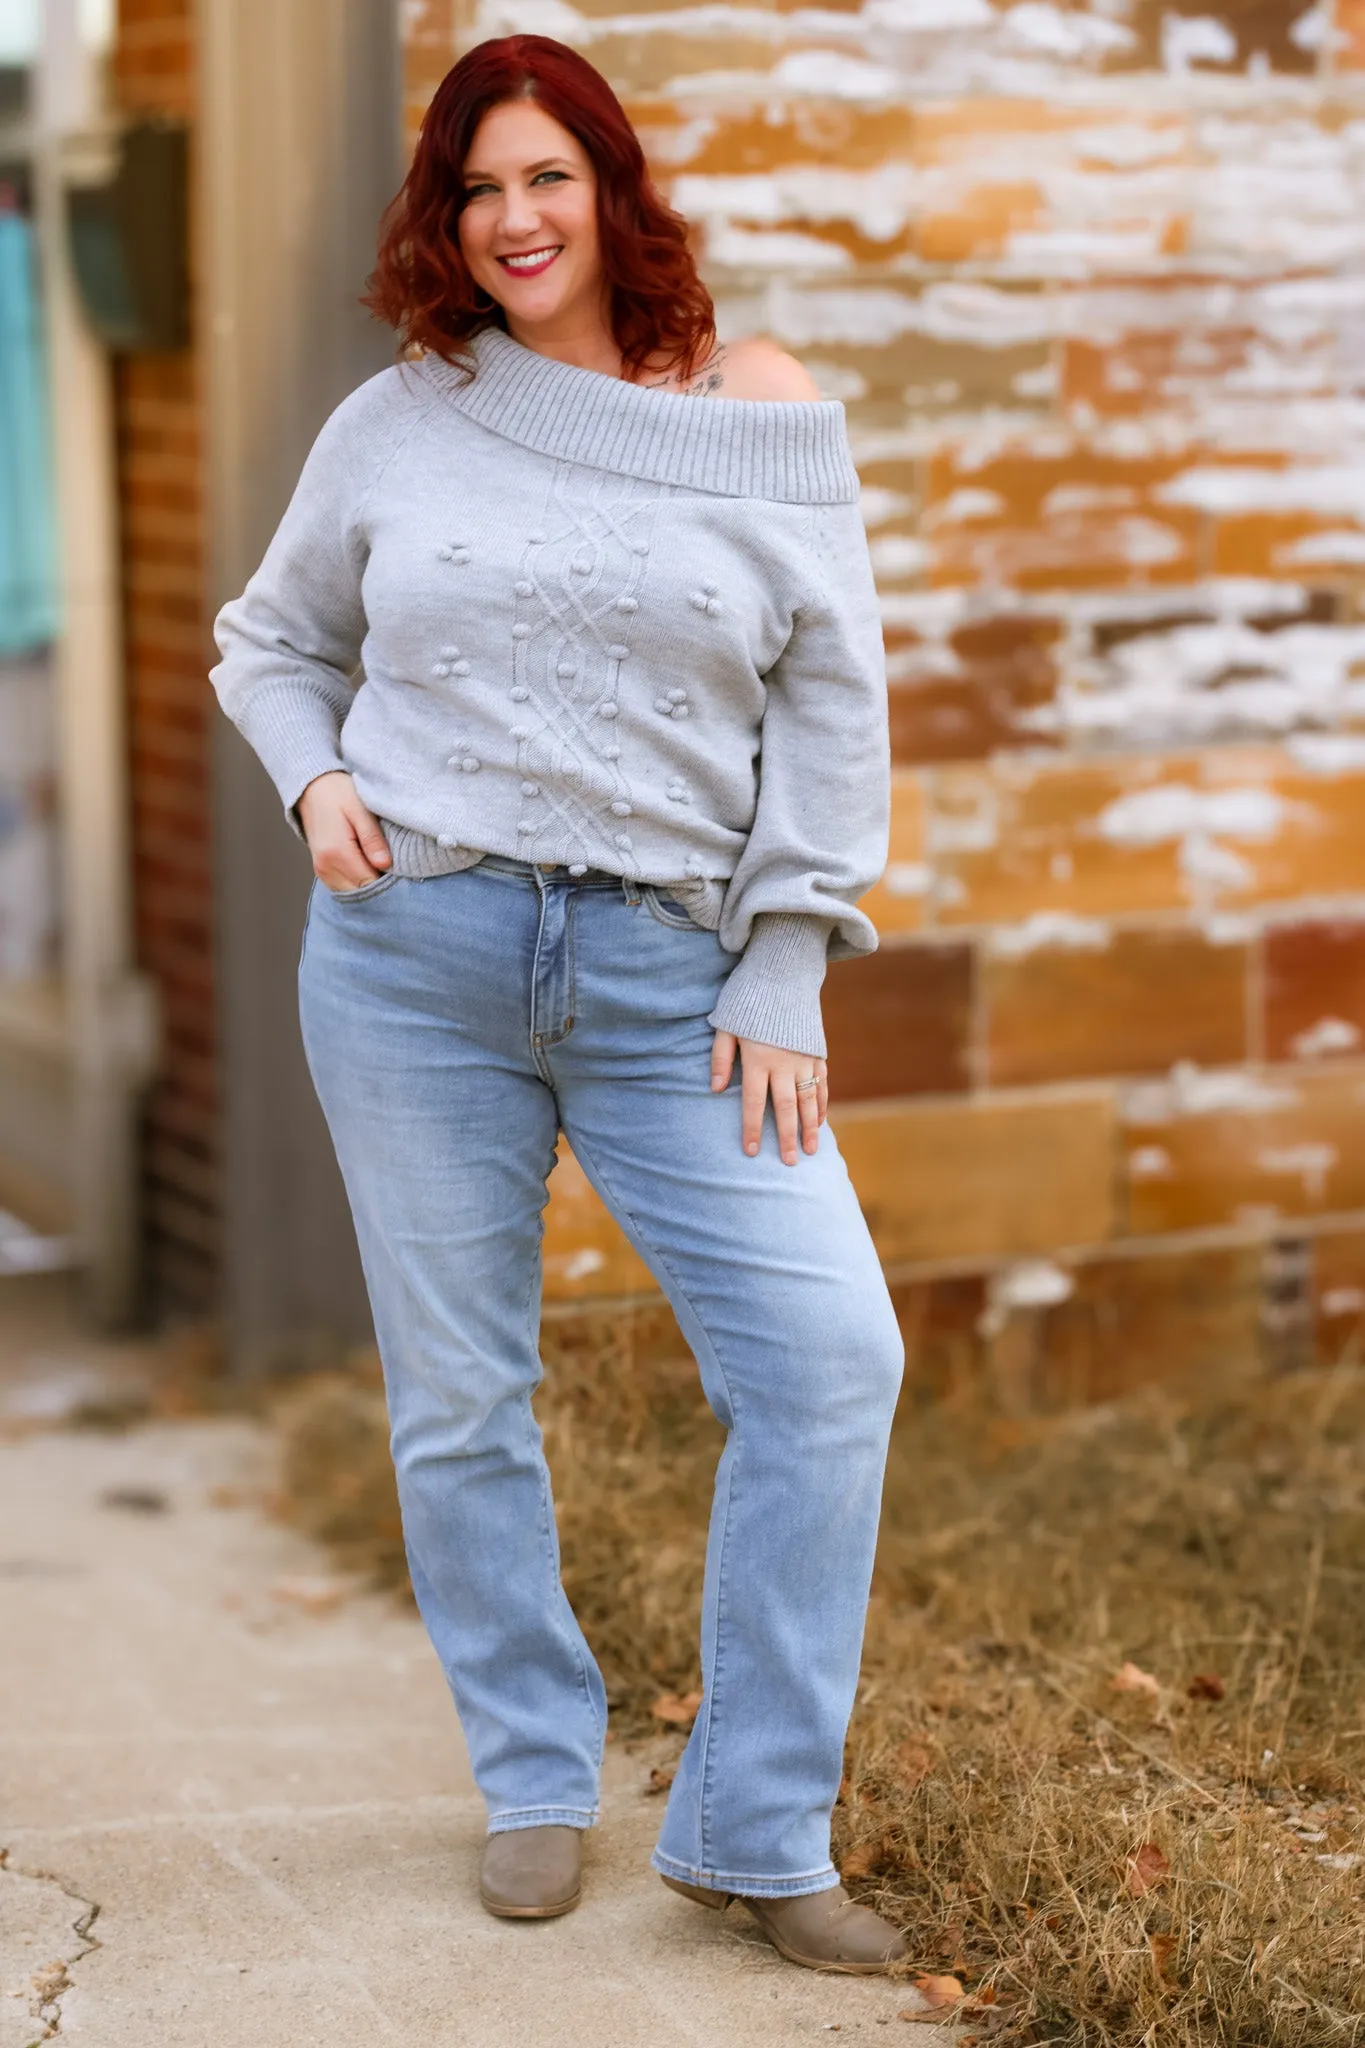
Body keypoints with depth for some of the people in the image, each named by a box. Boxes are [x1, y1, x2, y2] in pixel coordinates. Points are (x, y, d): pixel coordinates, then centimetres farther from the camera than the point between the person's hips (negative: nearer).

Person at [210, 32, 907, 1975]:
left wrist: (785, 978, -3)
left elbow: (830, 705, 4)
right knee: (458, 1398, 5)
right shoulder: (393, 426, 7)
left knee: (830, 1357, -11)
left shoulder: (765, 414, 4)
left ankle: (755, 1830, 0)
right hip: (416, 958, 1)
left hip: (675, 974, 0)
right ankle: (536, 1783, 24)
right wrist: (314, 782, 0)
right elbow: (271, 640, 21)